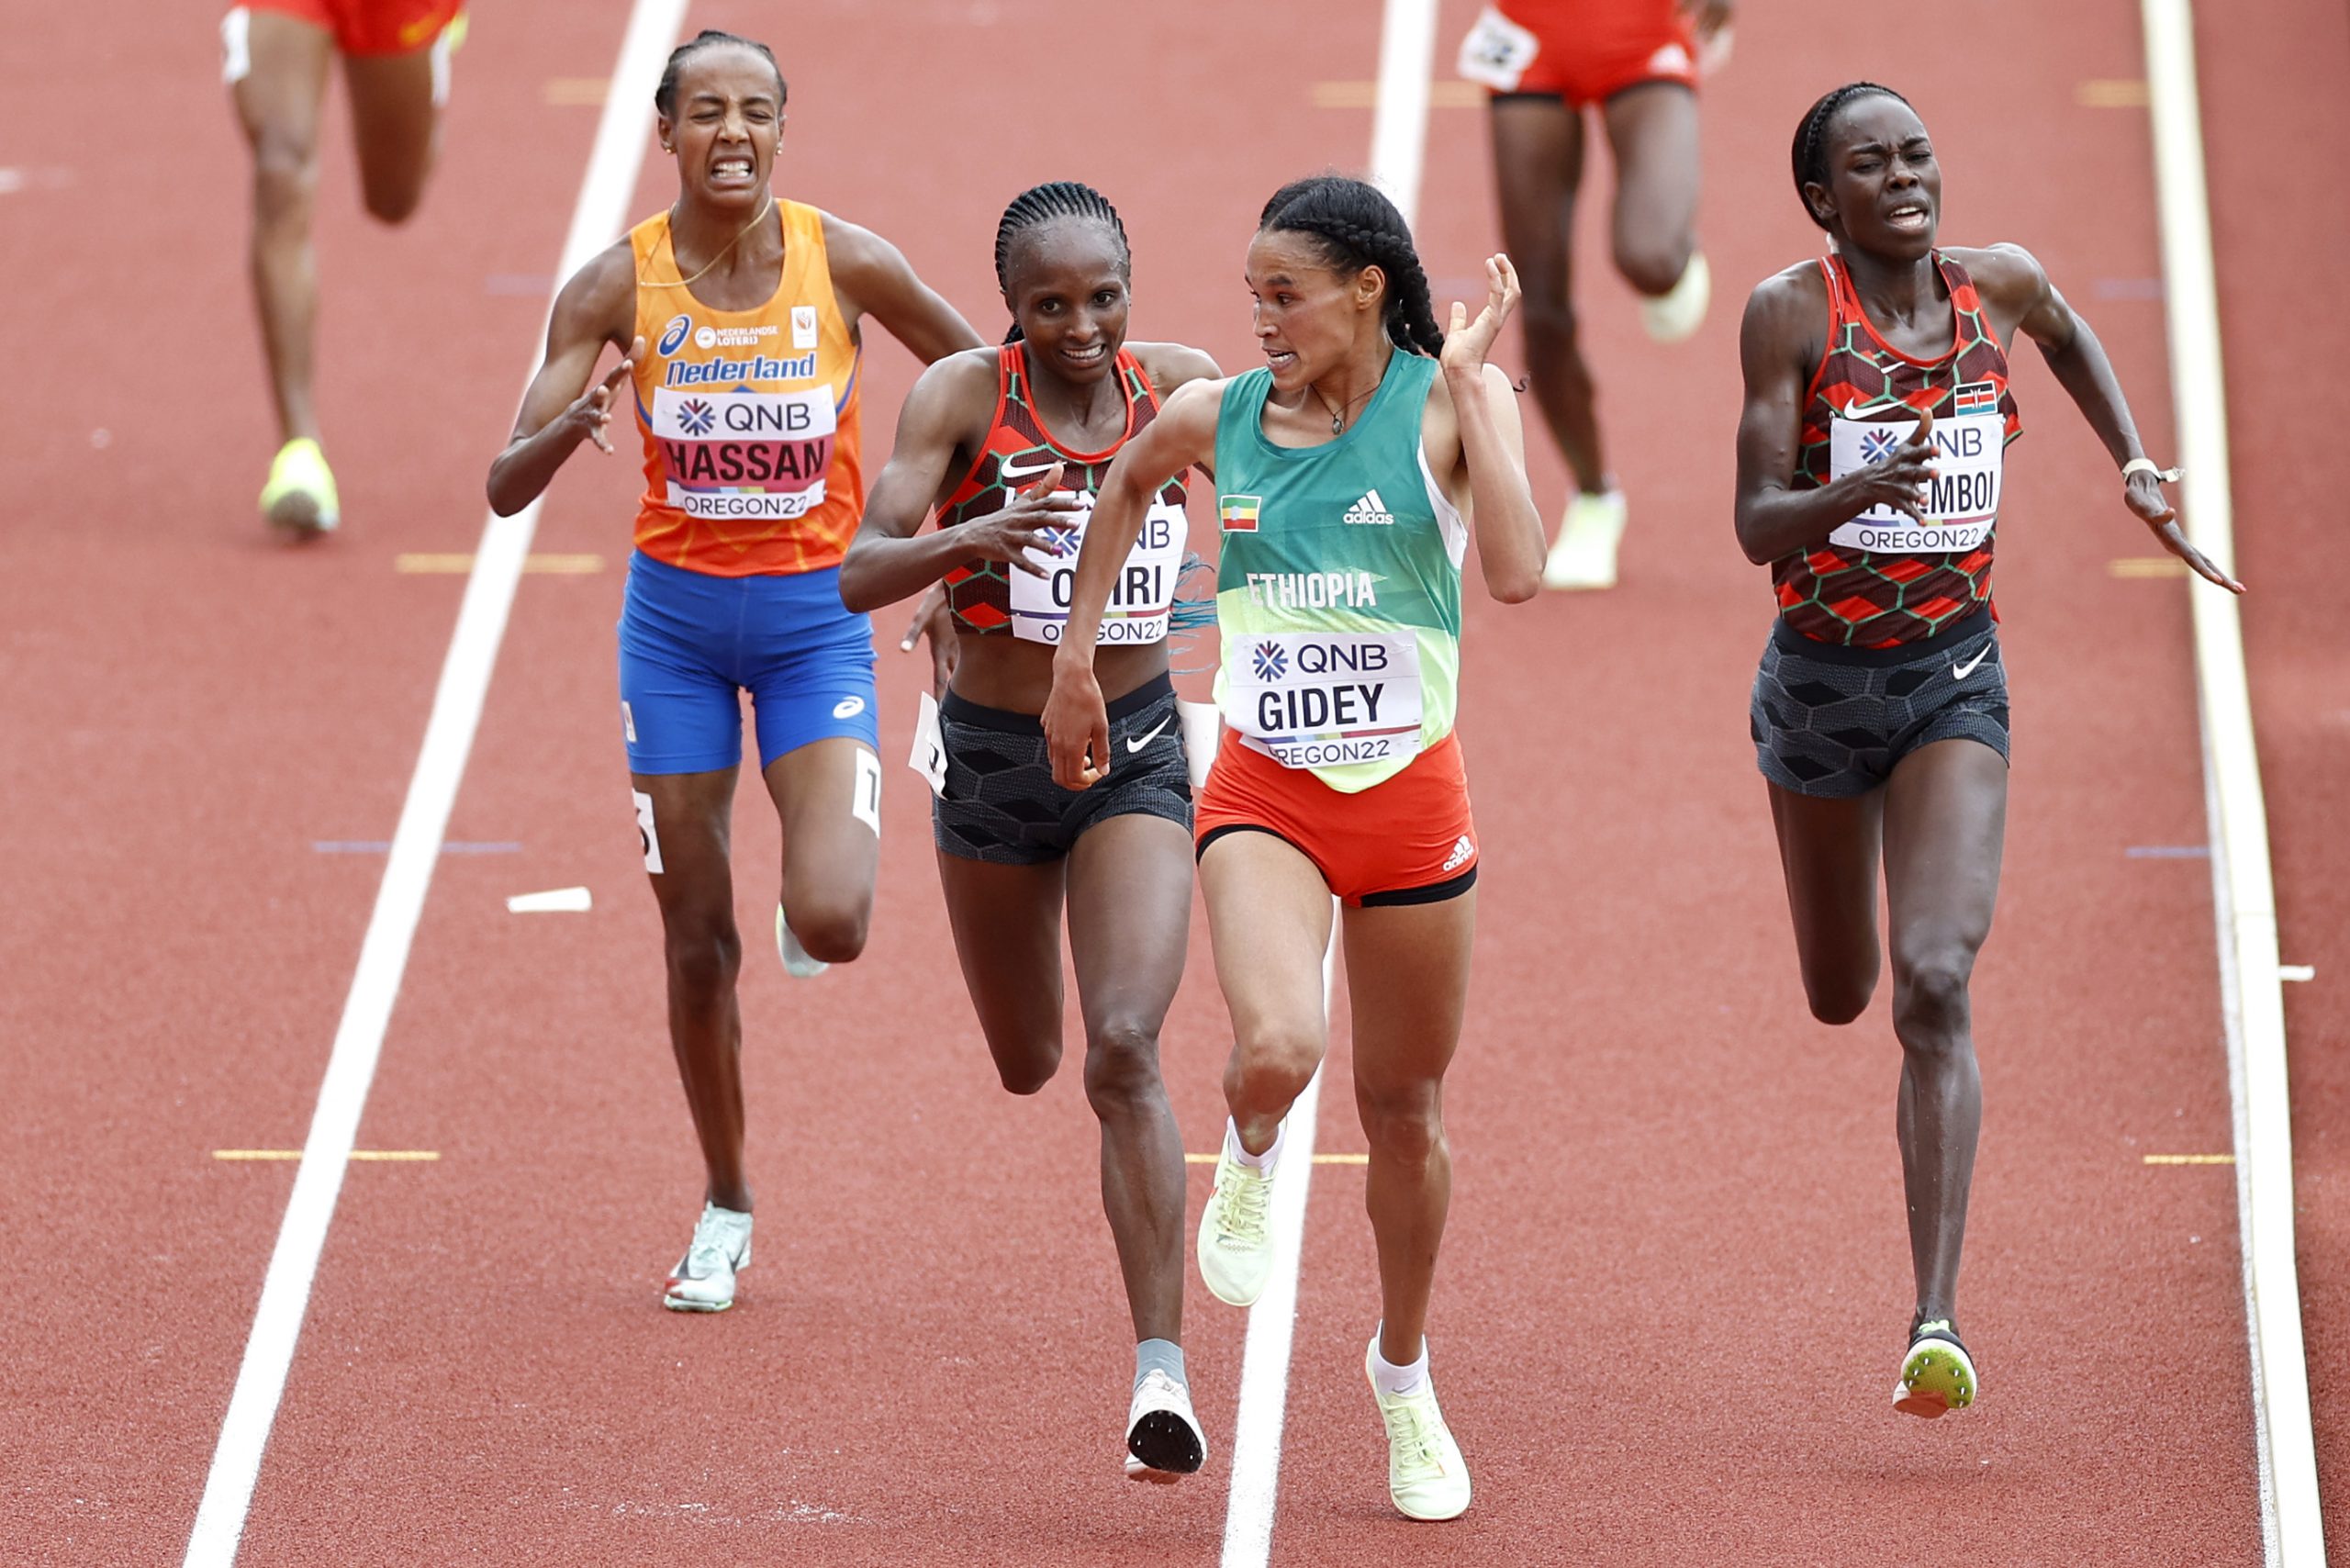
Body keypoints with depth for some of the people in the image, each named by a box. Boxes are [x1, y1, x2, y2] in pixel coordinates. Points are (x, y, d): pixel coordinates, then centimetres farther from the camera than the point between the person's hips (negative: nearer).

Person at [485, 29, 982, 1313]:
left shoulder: (846, 265, -11)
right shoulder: (619, 285, -10)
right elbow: (506, 488, -12)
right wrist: (571, 427, -33)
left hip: (816, 616, -1)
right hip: (676, 617, 1)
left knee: (833, 922, -18)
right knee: (698, 944, 5)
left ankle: (805, 902, 21)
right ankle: (726, 1209, 24)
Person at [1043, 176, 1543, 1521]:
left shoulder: (1450, 403, -6)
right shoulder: (1217, 418, 1)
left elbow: (1518, 573, -22)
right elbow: (1127, 488, 25)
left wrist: (1473, 381, -19)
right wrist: (1077, 658, 23)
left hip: (1412, 797, 0)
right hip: (1266, 796, 0)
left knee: (1405, 1107, 12)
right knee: (1278, 1047, -27)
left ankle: (1404, 1373, 35)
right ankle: (1252, 1160, 11)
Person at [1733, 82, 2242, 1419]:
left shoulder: (1998, 284, -3)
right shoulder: (1792, 312, -13)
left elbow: (2069, 335, 24)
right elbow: (1756, 526, -18)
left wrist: (2138, 471, 15)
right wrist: (1857, 493, -37)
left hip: (1956, 679, 0)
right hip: (1821, 681, 0)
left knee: (1935, 989, -18)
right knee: (1841, 997, 19)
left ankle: (1939, 1318, -23)